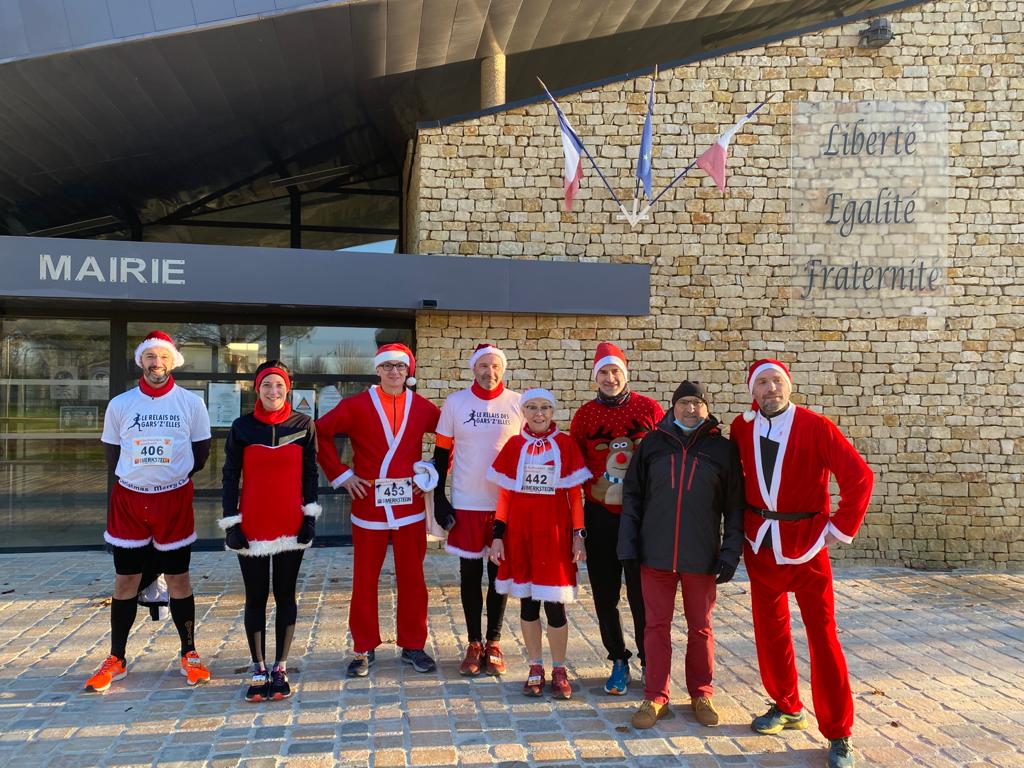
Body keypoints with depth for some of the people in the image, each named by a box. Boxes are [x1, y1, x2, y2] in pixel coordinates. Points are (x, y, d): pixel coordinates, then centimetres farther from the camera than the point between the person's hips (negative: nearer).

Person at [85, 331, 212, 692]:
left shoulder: (191, 403, -2)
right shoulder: (120, 404, 1)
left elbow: (201, 451, 6)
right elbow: (112, 452, 11)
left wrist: (172, 479, 4)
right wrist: (136, 479, 5)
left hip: (174, 499, -1)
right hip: (128, 499, 1)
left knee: (178, 579, 7)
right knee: (125, 580, 7)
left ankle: (189, 655, 18)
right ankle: (116, 660, 19)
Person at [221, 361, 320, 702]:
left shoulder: (304, 425, 1)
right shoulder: (242, 427, 1)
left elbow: (310, 474, 5)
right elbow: (230, 477, 3)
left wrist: (310, 517, -1)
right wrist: (230, 523, -3)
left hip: (291, 528, 0)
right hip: (251, 528, 0)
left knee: (285, 596, 8)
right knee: (256, 598, 6)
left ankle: (280, 669, 18)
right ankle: (259, 671, 16)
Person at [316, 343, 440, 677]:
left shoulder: (422, 407, 6)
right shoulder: (357, 405, 1)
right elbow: (321, 432, 0)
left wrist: (434, 472, 3)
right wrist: (341, 474, -4)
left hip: (410, 503, 1)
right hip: (368, 503, -1)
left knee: (412, 578, 6)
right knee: (365, 580, 5)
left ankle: (413, 646, 19)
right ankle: (364, 649, 17)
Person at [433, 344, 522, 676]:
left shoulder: (517, 404, 0)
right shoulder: (454, 403, 0)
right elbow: (442, 452, 5)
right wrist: (439, 499, 0)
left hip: (507, 503, 0)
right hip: (467, 503, 0)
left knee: (500, 573, 7)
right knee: (470, 573, 7)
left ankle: (494, 643, 20)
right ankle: (474, 644, 19)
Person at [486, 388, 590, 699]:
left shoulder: (566, 445, 0)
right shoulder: (514, 446, 4)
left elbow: (575, 495, 2)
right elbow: (505, 495, 5)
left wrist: (578, 535, -2)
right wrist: (498, 536, 2)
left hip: (554, 533, -2)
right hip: (520, 533, 2)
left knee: (554, 603, -1)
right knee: (527, 602, 9)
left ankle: (559, 671, 17)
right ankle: (535, 668, 23)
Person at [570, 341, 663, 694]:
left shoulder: (649, 409, -1)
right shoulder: (585, 415, 3)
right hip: (600, 516, 2)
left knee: (642, 593, 2)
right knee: (605, 595, 8)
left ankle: (649, 662, 20)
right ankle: (618, 661, 25)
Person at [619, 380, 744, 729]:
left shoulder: (722, 449, 2)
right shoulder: (653, 443, 4)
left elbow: (734, 506, 3)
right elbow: (632, 496, 6)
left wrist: (730, 553, -4)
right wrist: (628, 546, 0)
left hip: (701, 556, 0)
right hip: (656, 553, 1)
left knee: (700, 628, 11)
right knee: (657, 625, 7)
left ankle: (701, 694, 28)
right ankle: (655, 697, 19)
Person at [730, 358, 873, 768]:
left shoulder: (815, 427, -13)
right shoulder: (741, 428, 0)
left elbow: (859, 476, -15)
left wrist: (840, 529, -13)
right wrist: (741, 523, 7)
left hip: (806, 545, -4)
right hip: (761, 544, 4)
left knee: (822, 634, -1)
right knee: (770, 629, 12)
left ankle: (838, 734, 9)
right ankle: (787, 707, 31)